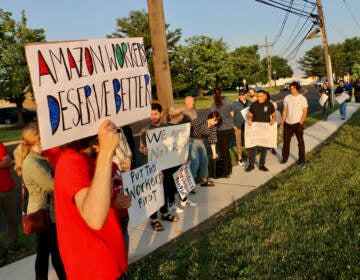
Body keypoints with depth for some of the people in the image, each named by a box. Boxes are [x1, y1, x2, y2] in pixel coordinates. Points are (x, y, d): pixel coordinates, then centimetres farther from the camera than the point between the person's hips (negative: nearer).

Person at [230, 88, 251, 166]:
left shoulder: (249, 103, 6)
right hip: (238, 126, -2)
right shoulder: (235, 103, -2)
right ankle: (240, 158, 15)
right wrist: (233, 125, -7)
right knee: (239, 143, 3)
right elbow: (232, 114, -1)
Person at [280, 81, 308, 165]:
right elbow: (285, 111, 7)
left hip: (297, 124, -3)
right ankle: (284, 158, 22)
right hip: (288, 123, 3)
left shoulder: (302, 98, -5)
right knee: (286, 141, 9)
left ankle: (301, 159, 16)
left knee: (300, 142, 6)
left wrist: (301, 123, -13)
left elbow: (305, 112, -5)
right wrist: (282, 123, 4)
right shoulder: (287, 98, 3)